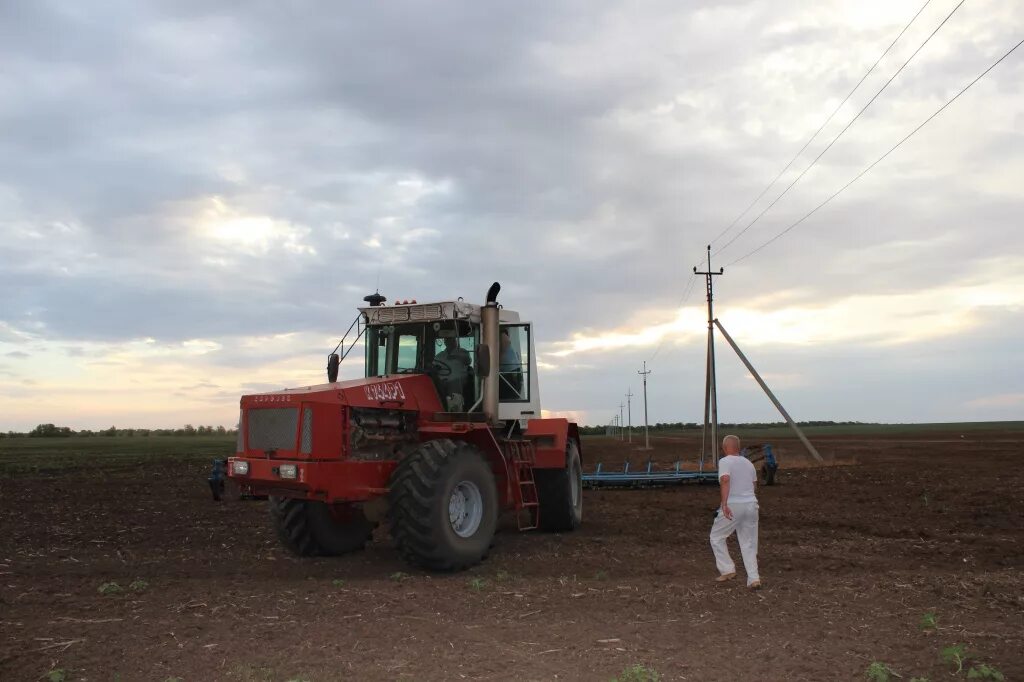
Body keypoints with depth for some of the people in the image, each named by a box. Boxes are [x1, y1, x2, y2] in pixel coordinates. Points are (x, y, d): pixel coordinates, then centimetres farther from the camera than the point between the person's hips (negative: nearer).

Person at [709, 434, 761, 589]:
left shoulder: (725, 461, -6)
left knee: (716, 537, 14)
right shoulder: (748, 462, 14)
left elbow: (725, 480, -23)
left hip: (732, 506, -6)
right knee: (749, 543, 12)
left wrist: (724, 504, -30)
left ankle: (727, 570, 10)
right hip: (751, 505, 6)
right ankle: (754, 579, 2)